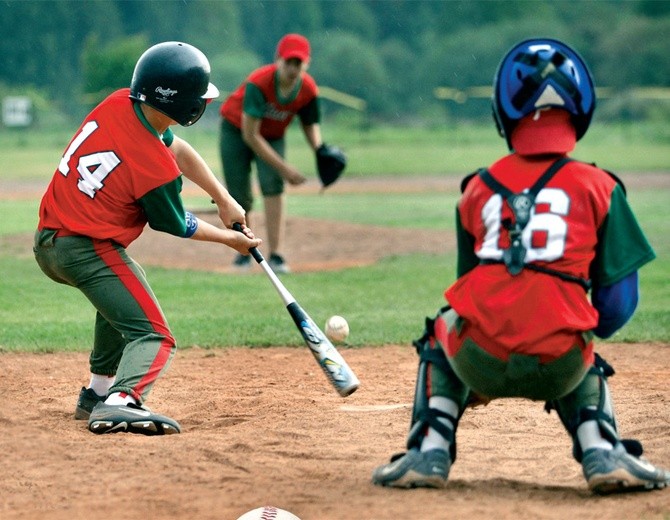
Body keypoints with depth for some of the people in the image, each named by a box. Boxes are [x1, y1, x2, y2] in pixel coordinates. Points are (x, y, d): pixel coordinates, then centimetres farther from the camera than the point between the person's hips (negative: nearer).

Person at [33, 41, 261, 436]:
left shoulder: (119, 104, 1)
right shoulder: (156, 168, -20)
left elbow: (178, 149, 17)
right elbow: (178, 226, -1)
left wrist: (224, 199, 19)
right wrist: (230, 238, 16)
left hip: (47, 241, 9)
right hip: (89, 251, -9)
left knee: (120, 299, 35)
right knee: (153, 338, -12)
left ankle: (97, 394, 37)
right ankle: (120, 403, -39)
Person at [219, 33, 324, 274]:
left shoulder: (308, 90, -22)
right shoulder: (258, 83, -36)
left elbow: (311, 125, -5)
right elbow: (250, 135, -34)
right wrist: (283, 167, -37)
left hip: (272, 136, 3)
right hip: (236, 130, -3)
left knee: (273, 185, -21)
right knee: (240, 197, -4)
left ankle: (276, 256, -24)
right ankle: (244, 252, 21)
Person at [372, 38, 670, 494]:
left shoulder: (478, 188, 12)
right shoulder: (599, 188, 6)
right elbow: (618, 301, 5)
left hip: (480, 363, 1)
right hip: (558, 368, -1)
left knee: (442, 335, 36)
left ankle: (428, 454, 19)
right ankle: (604, 454, 10)